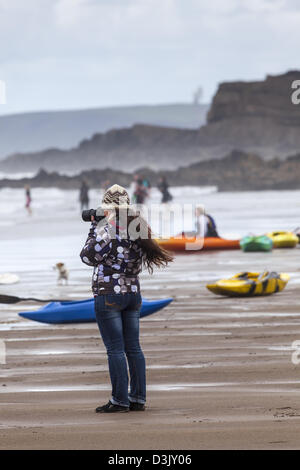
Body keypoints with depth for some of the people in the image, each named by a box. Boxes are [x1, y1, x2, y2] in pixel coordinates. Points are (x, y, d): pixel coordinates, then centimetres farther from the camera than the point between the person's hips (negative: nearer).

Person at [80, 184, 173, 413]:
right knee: (133, 348, 10)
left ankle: (120, 400, -4)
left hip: (108, 294, -7)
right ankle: (138, 398, 11)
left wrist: (94, 228, 2)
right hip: (134, 293, 7)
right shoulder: (138, 227, 6)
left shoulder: (106, 227, -14)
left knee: (115, 349, -4)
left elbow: (89, 257, -6)